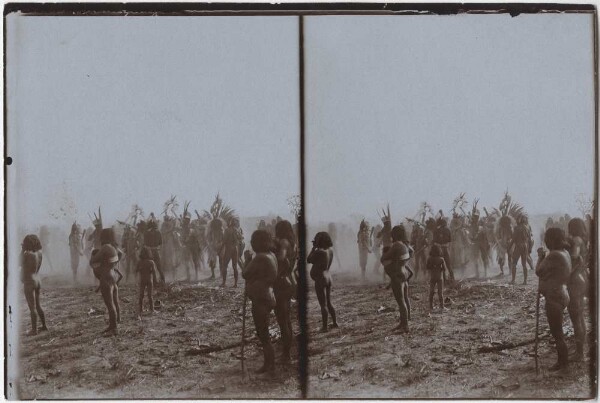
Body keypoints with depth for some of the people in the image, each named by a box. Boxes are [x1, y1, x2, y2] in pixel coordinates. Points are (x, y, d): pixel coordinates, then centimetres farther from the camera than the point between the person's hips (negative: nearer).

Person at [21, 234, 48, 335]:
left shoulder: (28, 254, -19)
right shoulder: (39, 253, 2)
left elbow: (21, 263, -6)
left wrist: (22, 250, -4)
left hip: (29, 282, -8)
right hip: (37, 280, 8)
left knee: (32, 307, -2)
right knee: (38, 305, 20)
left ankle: (34, 329, 3)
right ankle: (44, 325, 27)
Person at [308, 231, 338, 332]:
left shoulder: (319, 252, -21)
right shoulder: (330, 251, 3)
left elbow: (309, 260, -13)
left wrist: (313, 248, -7)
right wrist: (316, 249, 6)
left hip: (320, 279, -8)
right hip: (328, 277, 8)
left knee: (323, 304, -2)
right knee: (328, 302, 20)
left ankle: (325, 327, 3)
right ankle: (335, 322, 28)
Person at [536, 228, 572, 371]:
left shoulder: (554, 256, -24)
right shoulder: (564, 253, 7)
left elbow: (539, 271, -13)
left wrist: (541, 257, 0)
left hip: (554, 297, -10)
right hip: (562, 294, 10)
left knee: (557, 333, 3)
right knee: (557, 332, 23)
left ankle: (562, 362, 14)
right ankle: (563, 360, 34)